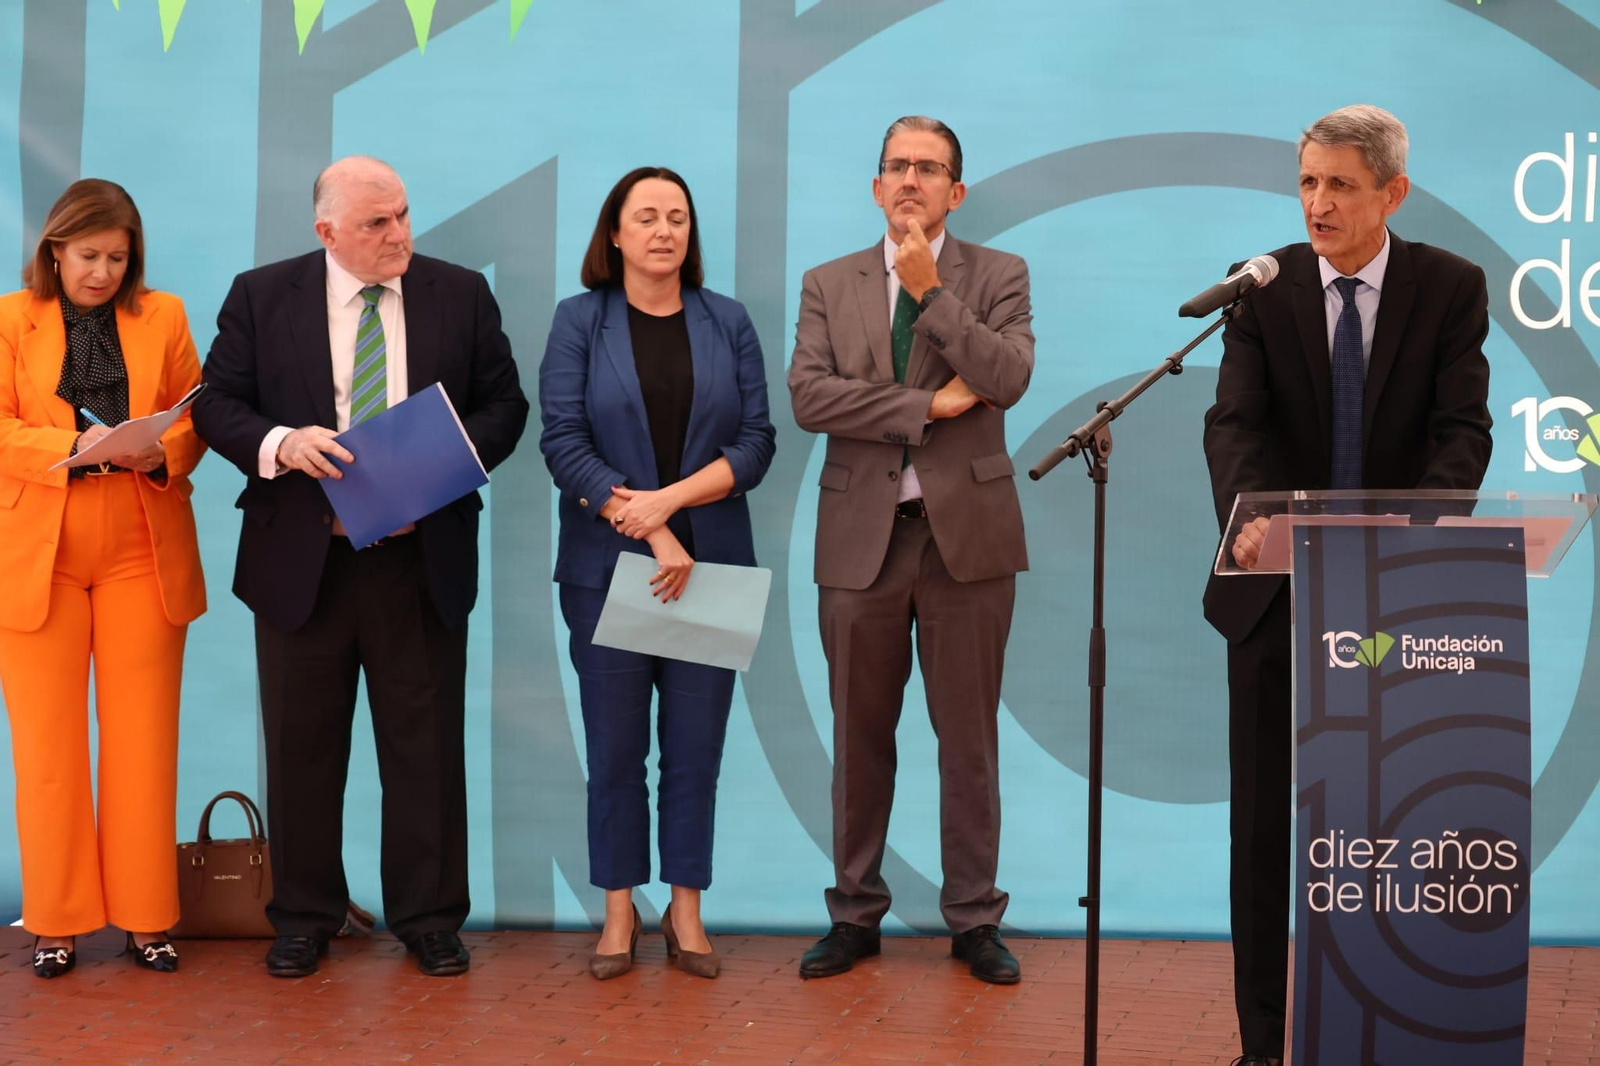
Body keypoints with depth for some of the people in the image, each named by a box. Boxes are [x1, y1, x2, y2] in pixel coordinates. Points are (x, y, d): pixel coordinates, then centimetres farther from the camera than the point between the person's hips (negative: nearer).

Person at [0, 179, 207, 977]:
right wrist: (73, 448, -18)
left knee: (144, 741, 3)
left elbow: (197, 417, 9)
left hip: (143, 554, 1)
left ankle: (145, 918, 11)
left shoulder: (164, 317, 9)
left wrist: (164, 453, -13)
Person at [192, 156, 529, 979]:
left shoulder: (461, 294, 3)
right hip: (301, 560, 0)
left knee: (426, 747, 7)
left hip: (422, 561, 0)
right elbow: (217, 403, 1)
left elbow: (504, 403, 5)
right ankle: (304, 919, 24)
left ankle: (429, 919, 20)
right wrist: (279, 442, -19)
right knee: (301, 748, 9)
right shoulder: (261, 296, 1)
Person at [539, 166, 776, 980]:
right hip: (606, 567, -1)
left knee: (696, 746, 4)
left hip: (710, 566, 2)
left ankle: (686, 910, 15)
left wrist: (668, 499, -14)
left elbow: (757, 442, 0)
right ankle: (619, 912, 15)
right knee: (615, 747, 3)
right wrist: (651, 535, -14)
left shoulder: (727, 323, 7)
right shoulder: (579, 321, 2)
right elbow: (562, 443, -7)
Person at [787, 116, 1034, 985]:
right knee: (860, 738, 8)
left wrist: (931, 292, -14)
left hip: (967, 531, -1)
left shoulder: (996, 276, 5)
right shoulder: (829, 285, 8)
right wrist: (926, 406, -13)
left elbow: (1007, 379, -12)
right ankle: (855, 915, 19)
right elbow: (808, 396, -7)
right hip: (862, 535, 1)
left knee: (969, 739, 5)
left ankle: (974, 920, 16)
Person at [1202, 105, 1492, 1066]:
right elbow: (1235, 420, -11)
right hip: (1279, 590, 1)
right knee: (1269, 822, 5)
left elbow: (1463, 430, -10)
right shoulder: (1263, 288, 0)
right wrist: (1250, 512, -33)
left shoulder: (1451, 287, -1)